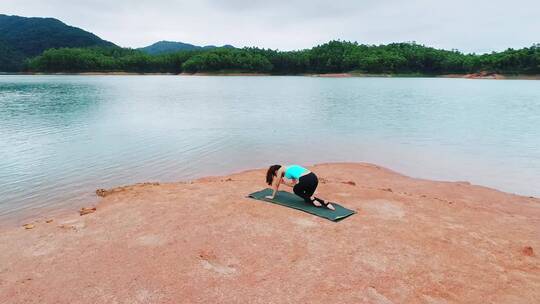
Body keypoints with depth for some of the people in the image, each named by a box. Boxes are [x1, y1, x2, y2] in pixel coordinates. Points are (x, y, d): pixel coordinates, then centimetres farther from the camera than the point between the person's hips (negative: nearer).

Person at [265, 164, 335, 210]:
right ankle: (325, 203, 3)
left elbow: (276, 184, 23)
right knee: (307, 197, 24)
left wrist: (272, 196, 34)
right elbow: (295, 184, 38)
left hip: (306, 180, -7)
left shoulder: (280, 170, 14)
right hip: (314, 178, 7)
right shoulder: (288, 168, 33)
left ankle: (312, 199, 3)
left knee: (296, 190, 24)